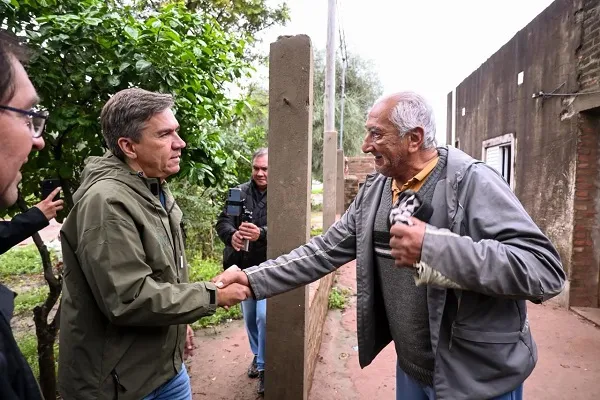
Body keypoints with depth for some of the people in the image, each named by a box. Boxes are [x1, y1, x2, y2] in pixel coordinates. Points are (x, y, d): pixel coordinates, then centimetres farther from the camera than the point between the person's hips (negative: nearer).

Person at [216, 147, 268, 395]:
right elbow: (222, 222, -6)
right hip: (243, 266, 4)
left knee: (264, 317, -8)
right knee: (249, 317, 18)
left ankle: (264, 366, 16)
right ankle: (257, 356, 42)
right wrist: (232, 235, -29)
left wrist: (262, 234, -37)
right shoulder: (240, 192, 0)